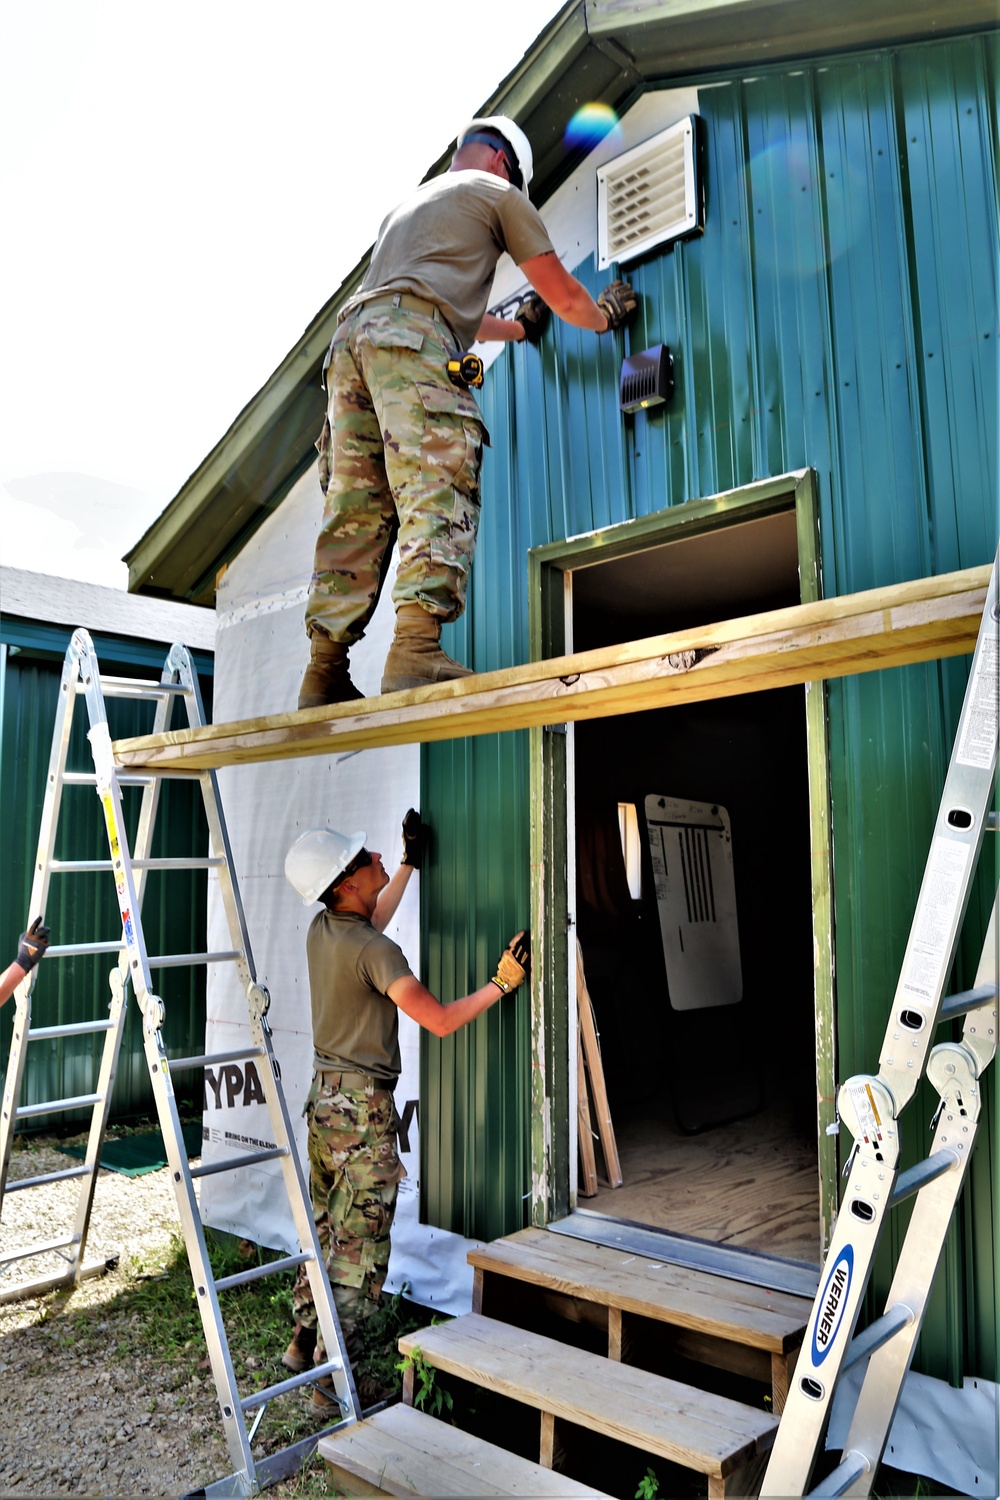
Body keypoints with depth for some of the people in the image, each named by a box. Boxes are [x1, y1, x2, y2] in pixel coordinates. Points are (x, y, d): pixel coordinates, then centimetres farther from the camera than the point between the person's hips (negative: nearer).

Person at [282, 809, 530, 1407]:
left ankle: (305, 1342, 34)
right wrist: (503, 981, -16)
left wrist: (410, 863, 28)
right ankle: (333, 1376, 12)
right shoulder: (374, 952, -24)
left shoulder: (322, 929, 2)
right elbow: (440, 1020, -24)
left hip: (325, 1097, 9)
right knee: (362, 1245, 3)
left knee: (326, 1226, 21)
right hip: (364, 1109, -9)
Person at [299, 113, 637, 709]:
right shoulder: (497, 192, 19)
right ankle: (416, 649, -35)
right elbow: (562, 293, 18)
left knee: (356, 510, 0)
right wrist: (605, 315, 37)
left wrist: (516, 327, 58)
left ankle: (326, 670, -7)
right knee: (438, 491, -18)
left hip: (351, 334, 7)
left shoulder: (410, 202, 42)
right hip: (409, 337, -7)